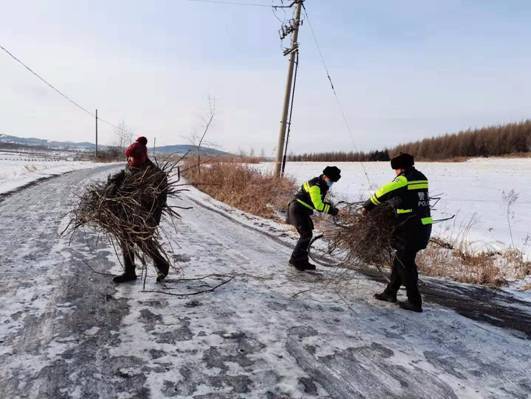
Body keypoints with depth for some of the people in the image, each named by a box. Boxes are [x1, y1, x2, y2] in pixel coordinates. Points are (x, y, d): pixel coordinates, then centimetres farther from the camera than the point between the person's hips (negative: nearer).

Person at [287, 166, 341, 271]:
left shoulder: (323, 185, 10)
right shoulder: (315, 185, -22)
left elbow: (320, 202, 18)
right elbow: (318, 205, -28)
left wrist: (329, 207, 2)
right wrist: (331, 209, -19)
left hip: (303, 211, 10)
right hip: (297, 210, -10)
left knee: (308, 235, 11)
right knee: (306, 235, -13)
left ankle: (302, 261, 20)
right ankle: (295, 260, -4)